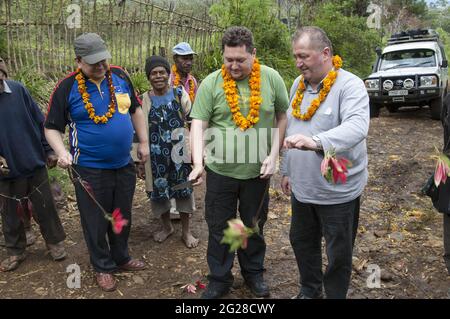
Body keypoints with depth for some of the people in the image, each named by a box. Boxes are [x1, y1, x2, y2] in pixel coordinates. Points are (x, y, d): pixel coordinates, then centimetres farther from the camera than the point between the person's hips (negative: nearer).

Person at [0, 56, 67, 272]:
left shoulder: (18, 90, -6)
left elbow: (39, 122, 1)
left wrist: (49, 150, 1)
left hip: (35, 164, 0)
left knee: (45, 207, 10)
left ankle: (55, 242, 30)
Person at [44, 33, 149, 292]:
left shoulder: (120, 76, 1)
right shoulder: (67, 87, -10)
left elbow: (135, 109, 13)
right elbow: (52, 127, -4)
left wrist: (143, 141, 12)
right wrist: (62, 152, -21)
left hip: (124, 165, 4)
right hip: (90, 171, -4)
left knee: (123, 217, 20)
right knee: (96, 222, 10)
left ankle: (121, 258, 41)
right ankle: (103, 267, 32)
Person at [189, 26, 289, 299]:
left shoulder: (271, 79, -5)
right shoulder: (211, 84, -8)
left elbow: (282, 118, 3)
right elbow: (199, 125, -11)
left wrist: (273, 155, -6)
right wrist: (198, 163, -24)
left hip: (258, 171, 1)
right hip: (220, 171, 0)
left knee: (254, 225, 18)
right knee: (219, 228, 11)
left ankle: (253, 272, 40)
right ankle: (219, 279, 30)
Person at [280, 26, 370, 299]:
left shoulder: (350, 86, -16)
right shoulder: (298, 84, 6)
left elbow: (357, 128, -34)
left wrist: (316, 141, -50)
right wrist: (287, 170, 17)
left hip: (338, 191, -7)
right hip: (302, 187, 7)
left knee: (338, 254, 10)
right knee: (302, 242, 22)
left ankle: (335, 295, 33)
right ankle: (310, 290, 45)